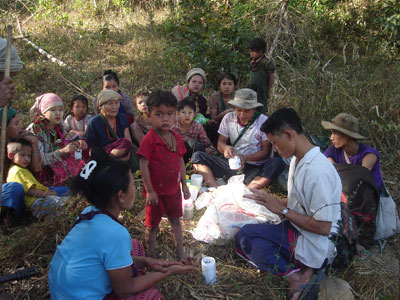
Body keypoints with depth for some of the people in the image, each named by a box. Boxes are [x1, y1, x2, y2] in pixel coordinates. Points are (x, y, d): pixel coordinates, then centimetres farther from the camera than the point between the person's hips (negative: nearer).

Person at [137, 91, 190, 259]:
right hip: (156, 192, -6)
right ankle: (151, 257, 28)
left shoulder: (177, 139, 1)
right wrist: (149, 191, -17)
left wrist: (184, 185, 11)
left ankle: (180, 254, 36)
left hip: (174, 190, 6)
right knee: (151, 226, 10)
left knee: (175, 221, 20)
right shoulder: (149, 140, -19)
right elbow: (144, 166, -18)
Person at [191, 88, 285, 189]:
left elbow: (266, 151, -4)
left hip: (255, 168, -2)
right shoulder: (229, 118, 5)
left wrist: (245, 157, -19)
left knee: (278, 162, -33)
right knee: (197, 156, -13)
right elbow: (220, 143, 5)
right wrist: (225, 147, -19)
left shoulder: (263, 121, -4)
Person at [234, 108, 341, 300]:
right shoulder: (298, 160, 6)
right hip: (296, 229, 10)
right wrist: (273, 200, 4)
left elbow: (323, 227, -24)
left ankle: (294, 275, -11)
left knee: (245, 236, -19)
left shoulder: (318, 171, -25)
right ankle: (299, 270, -5)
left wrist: (283, 210, -15)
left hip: (313, 244, -10)